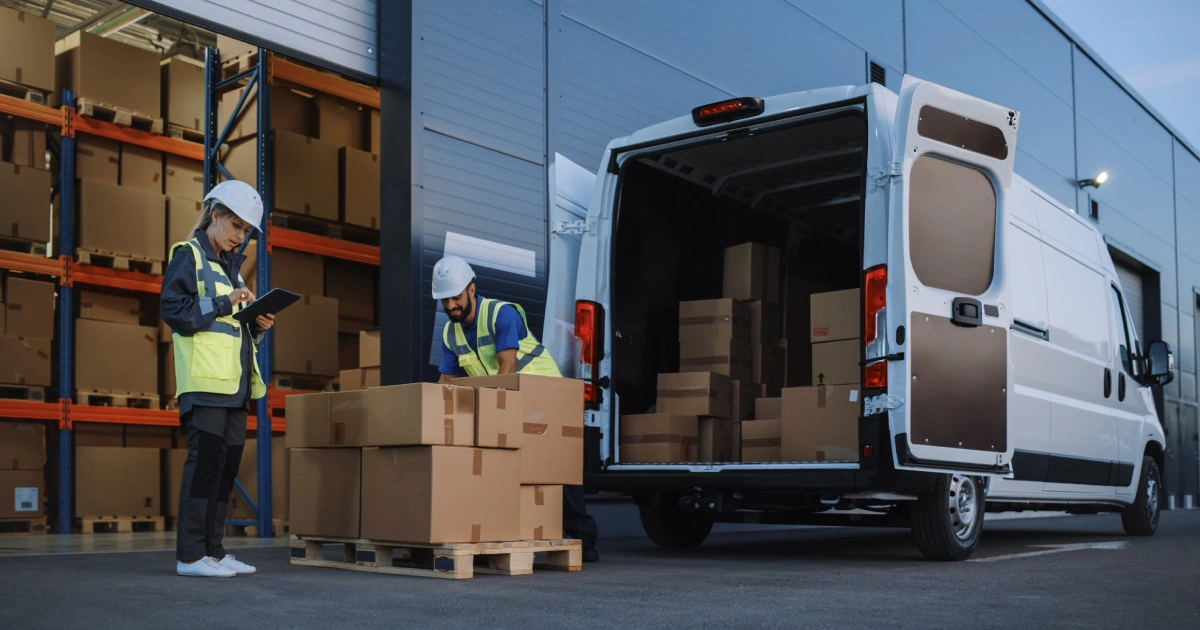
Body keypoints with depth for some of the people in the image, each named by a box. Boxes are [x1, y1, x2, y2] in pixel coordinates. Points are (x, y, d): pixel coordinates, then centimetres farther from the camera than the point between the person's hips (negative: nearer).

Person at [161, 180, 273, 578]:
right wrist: (222, 303, -17)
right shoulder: (188, 255, 0)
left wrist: (258, 325, 6)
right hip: (205, 379, -8)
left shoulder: (231, 265, 23)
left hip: (235, 381, 8)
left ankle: (212, 549, 13)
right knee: (206, 459, -10)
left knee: (228, 462, 7)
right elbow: (173, 309, -11)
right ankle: (190, 554, -6)